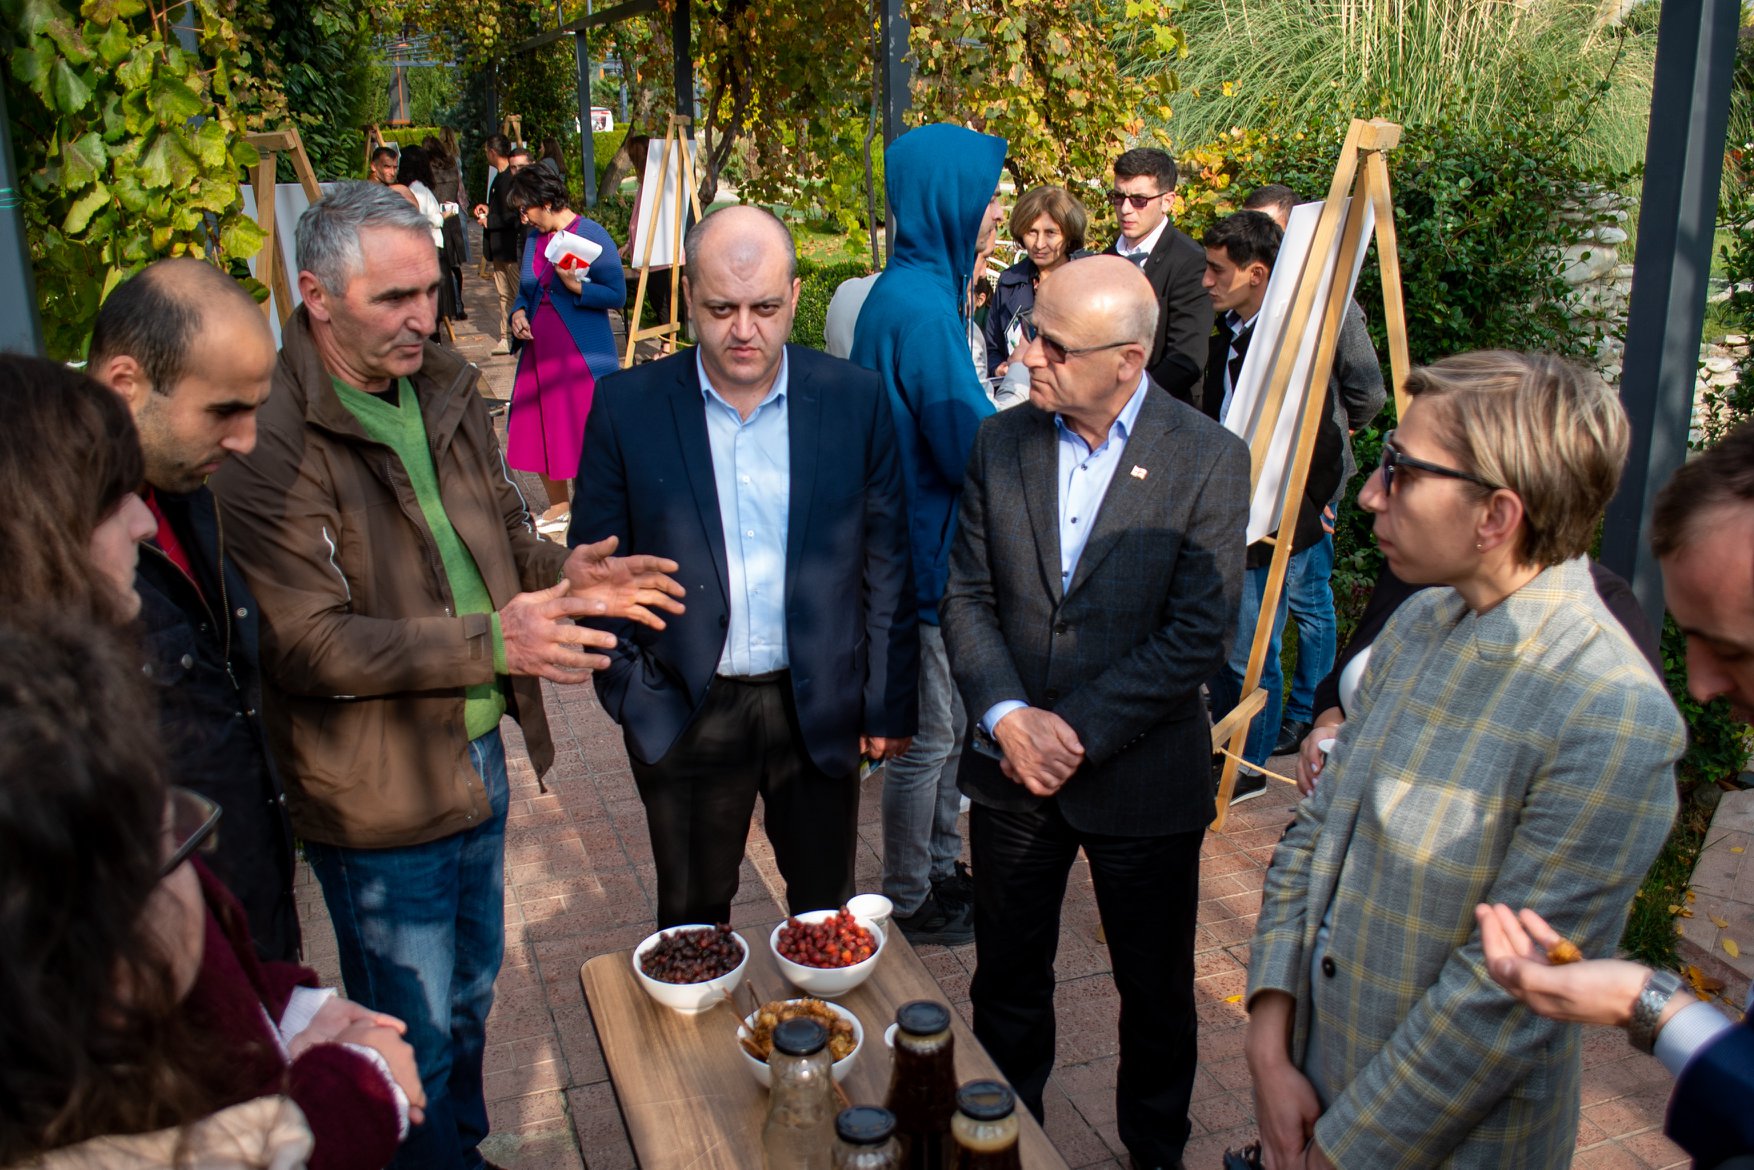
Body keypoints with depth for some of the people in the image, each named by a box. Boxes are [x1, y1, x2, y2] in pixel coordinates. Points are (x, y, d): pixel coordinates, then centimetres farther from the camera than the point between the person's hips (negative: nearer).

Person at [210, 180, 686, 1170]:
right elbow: (307, 642, -24)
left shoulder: (446, 389, 4)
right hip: (380, 791, -7)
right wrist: (490, 642, -32)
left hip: (478, 754, 8)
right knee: (415, 1039, 12)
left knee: (471, 997, 27)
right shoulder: (272, 440, -21)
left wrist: (561, 573, -7)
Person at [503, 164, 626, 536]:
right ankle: (557, 509, 27)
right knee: (540, 430, 11)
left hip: (582, 352, -7)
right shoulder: (534, 238, 11)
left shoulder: (591, 235, -9)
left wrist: (576, 286, -25)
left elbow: (617, 295, -12)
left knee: (585, 431, -2)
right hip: (539, 349, 7)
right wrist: (518, 312, 2)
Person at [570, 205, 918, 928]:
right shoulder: (627, 406, -7)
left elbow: (887, 562, 0)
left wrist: (889, 703, 0)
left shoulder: (855, 400, -5)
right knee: (692, 921, 17)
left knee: (828, 914, 18)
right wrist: (632, 693, -6)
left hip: (820, 707, 1)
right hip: (686, 713, 0)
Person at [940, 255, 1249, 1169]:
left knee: (1156, 991, 17)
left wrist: (1078, 731, -19)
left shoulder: (1209, 459, -13)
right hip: (1012, 768, 3)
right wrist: (1007, 717, -15)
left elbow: (1199, 635, -16)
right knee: (1007, 980, 18)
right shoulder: (1001, 442, -2)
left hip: (1142, 780, -2)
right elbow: (967, 596, 0)